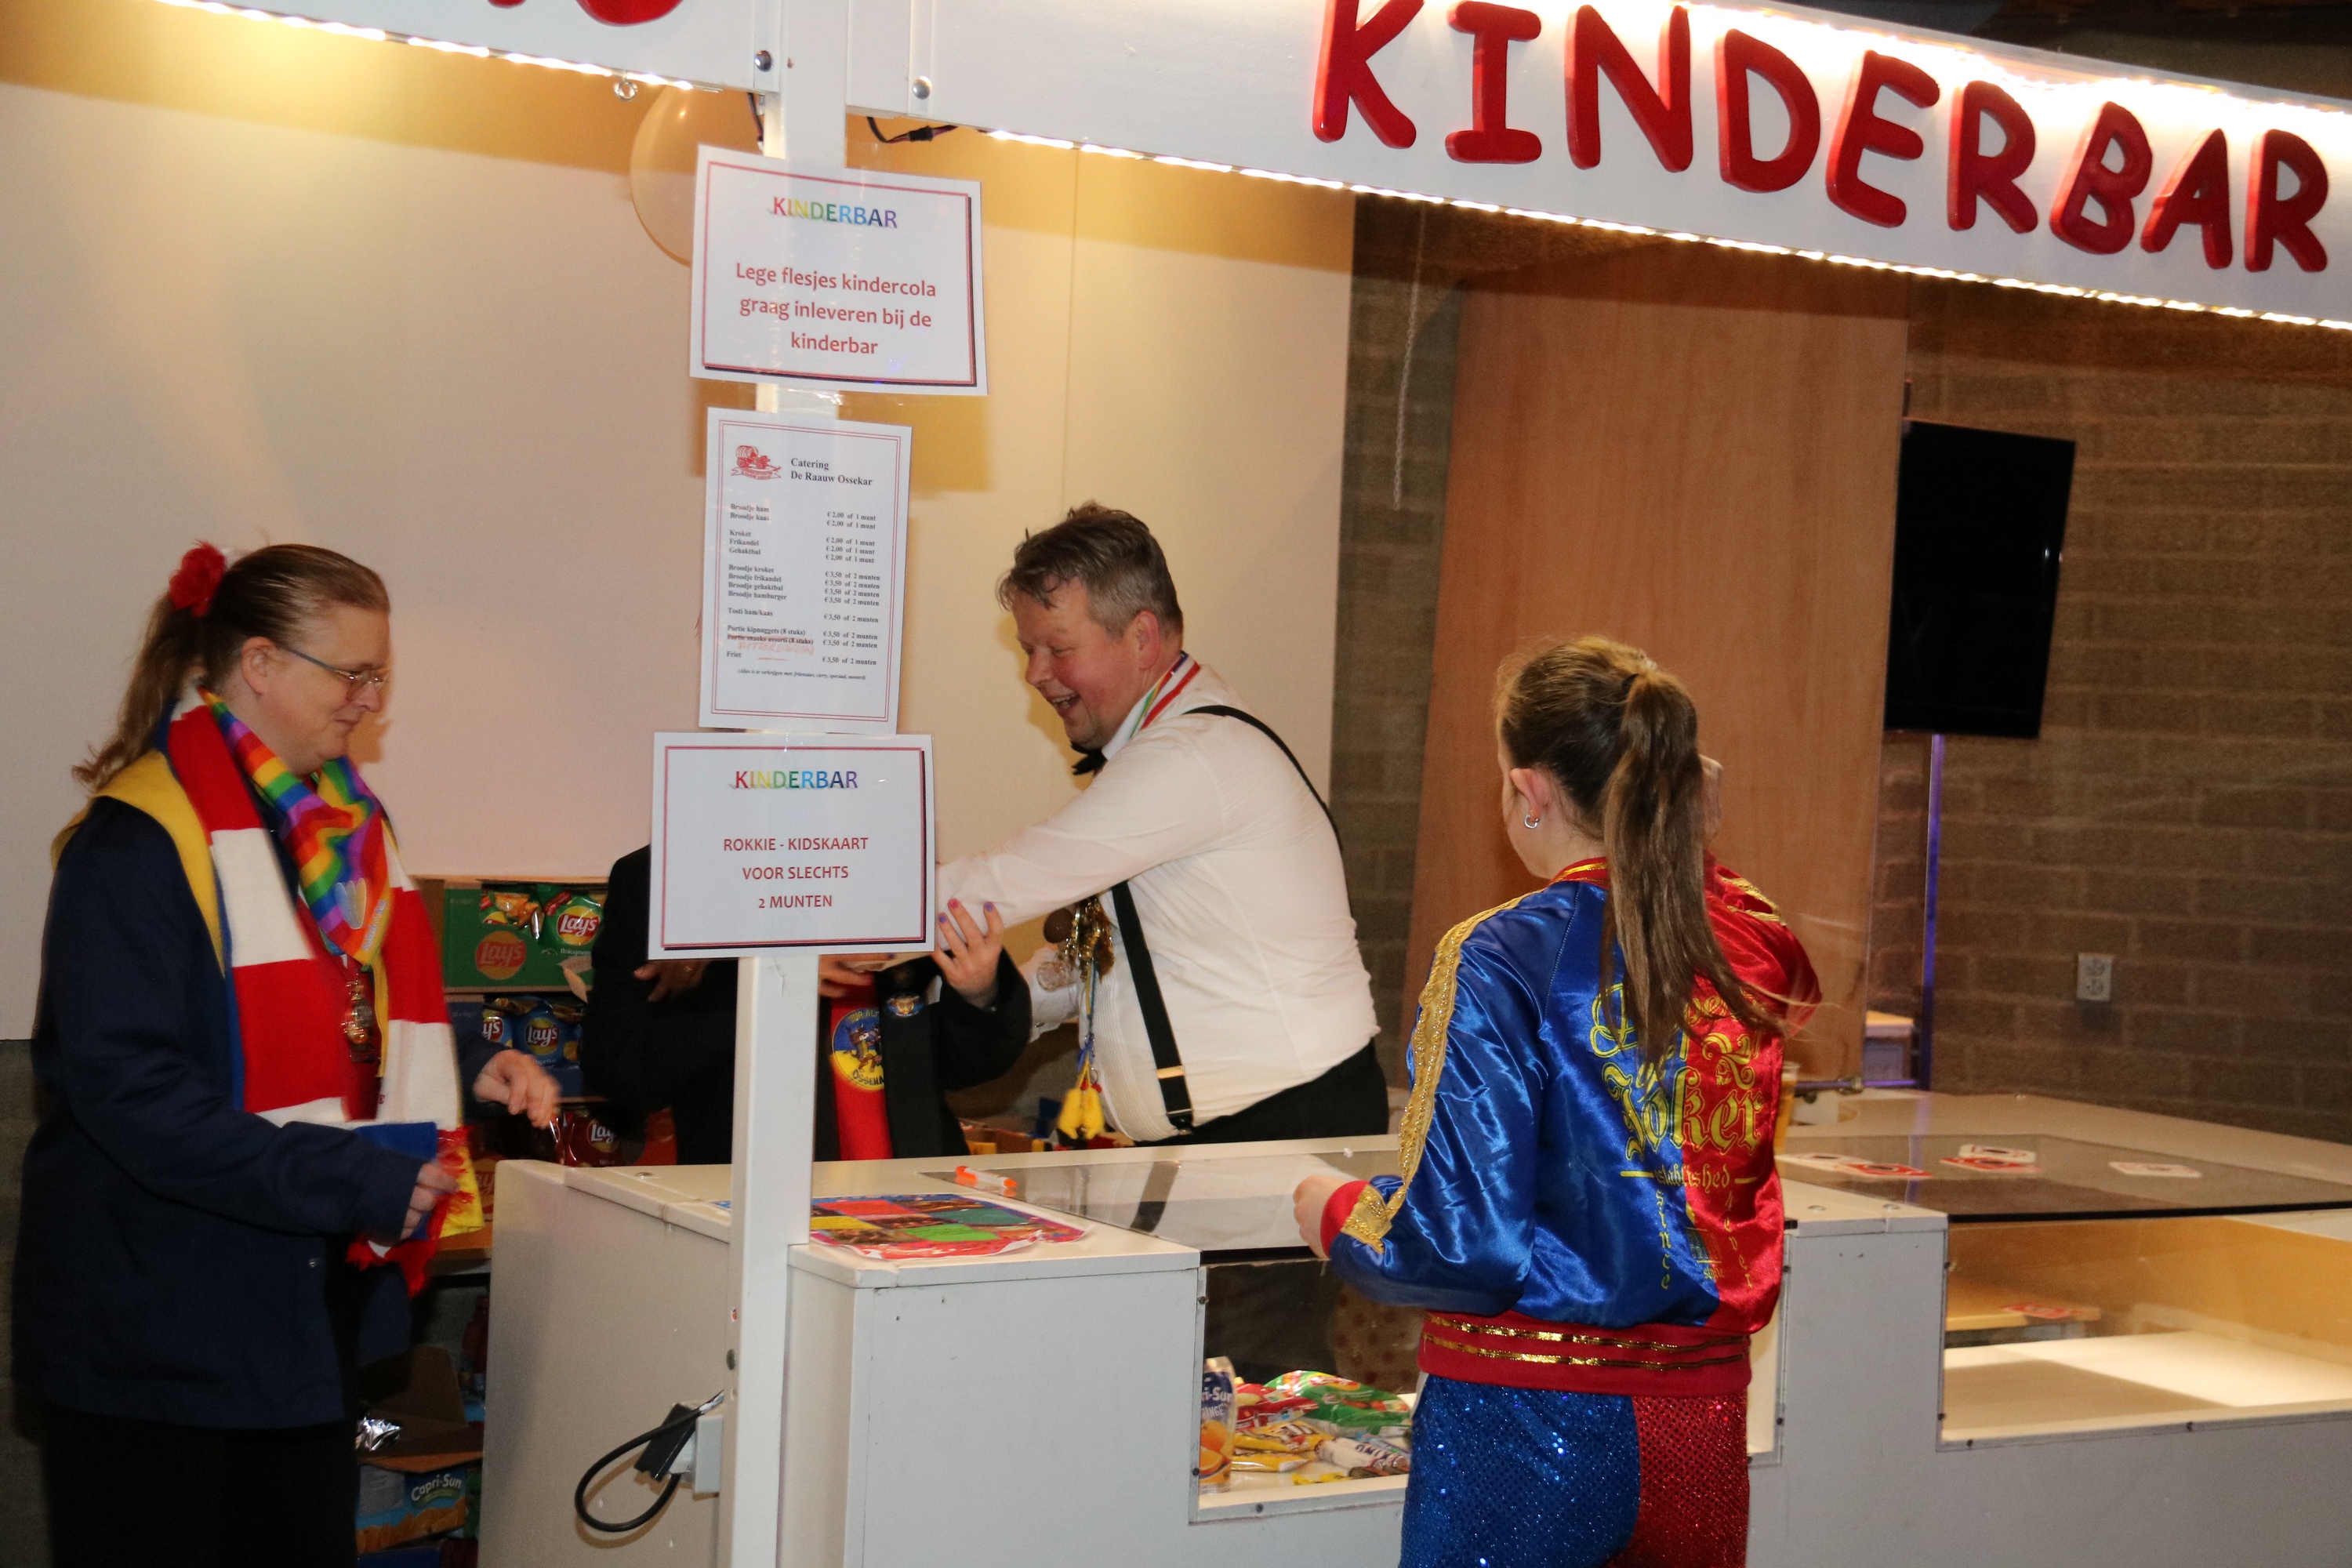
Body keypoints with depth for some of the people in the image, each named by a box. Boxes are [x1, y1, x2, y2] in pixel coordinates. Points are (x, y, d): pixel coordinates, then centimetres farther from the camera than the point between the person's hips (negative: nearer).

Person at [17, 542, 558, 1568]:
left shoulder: (340, 821, 10)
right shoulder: (140, 840, -16)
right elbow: (130, 1092, -24)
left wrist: (467, 1074, 3)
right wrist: (355, 1184, -25)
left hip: (308, 1315, 8)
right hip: (158, 1323, -8)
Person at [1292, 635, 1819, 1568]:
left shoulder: (1499, 962, -16)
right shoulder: (1751, 947, -2)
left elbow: (1462, 1245, -17)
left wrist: (1335, 1213, 4)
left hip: (1526, 1423, -5)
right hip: (1704, 1420, 5)